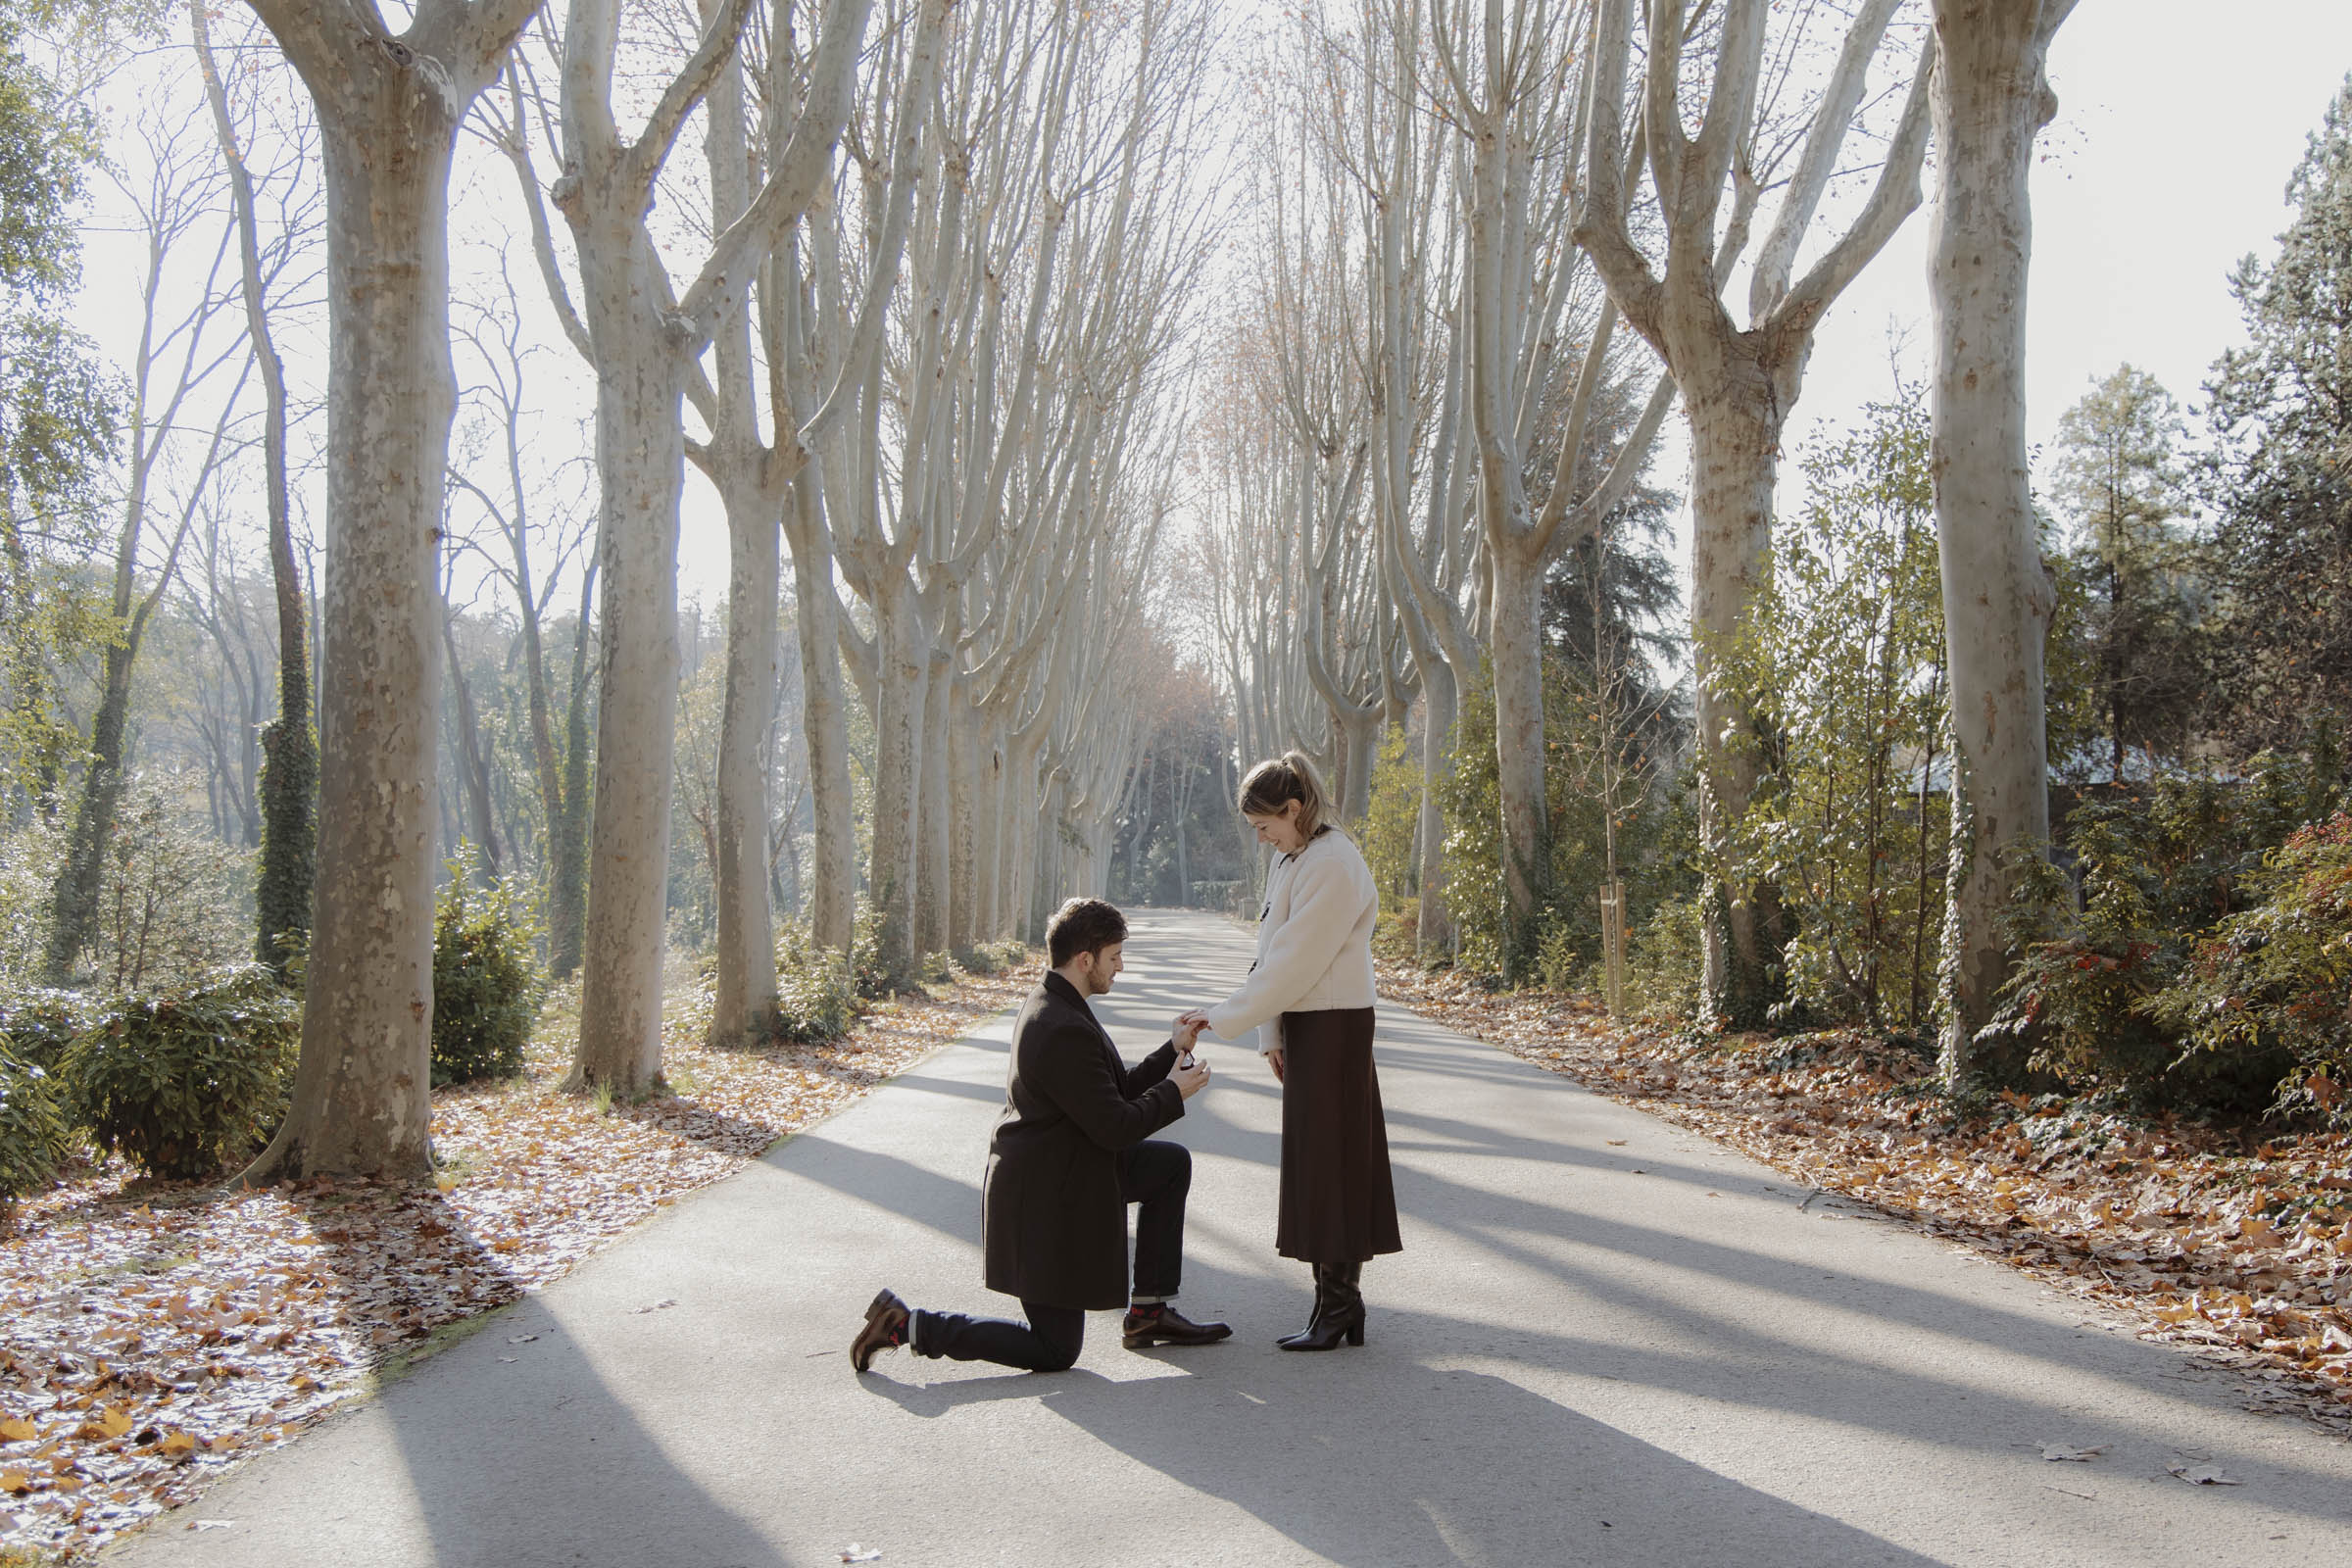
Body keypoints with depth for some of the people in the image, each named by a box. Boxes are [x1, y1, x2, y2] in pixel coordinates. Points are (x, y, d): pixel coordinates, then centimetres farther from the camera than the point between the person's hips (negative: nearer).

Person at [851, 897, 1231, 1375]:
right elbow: (1114, 1127, -24)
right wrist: (1173, 1092, -9)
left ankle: (1150, 1311, 20)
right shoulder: (1064, 1031, -28)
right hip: (1045, 1199, -10)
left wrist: (1172, 1052, 7)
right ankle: (908, 1325, 2)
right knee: (1055, 1351, 1)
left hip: (1067, 1168, 10)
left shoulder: (1053, 1005, 5)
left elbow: (1116, 1092, 12)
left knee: (1172, 1162, 17)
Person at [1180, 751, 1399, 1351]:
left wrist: (1224, 1017, -15)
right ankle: (1341, 1302, 17)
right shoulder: (1290, 861, 13)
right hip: (1305, 1024, 9)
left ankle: (1337, 1306, 5)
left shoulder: (1333, 865, -17)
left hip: (1334, 1027, -9)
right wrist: (1271, 1033, 10)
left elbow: (1293, 962, -19)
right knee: (1315, 1162, 10)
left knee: (1328, 1161, -4)